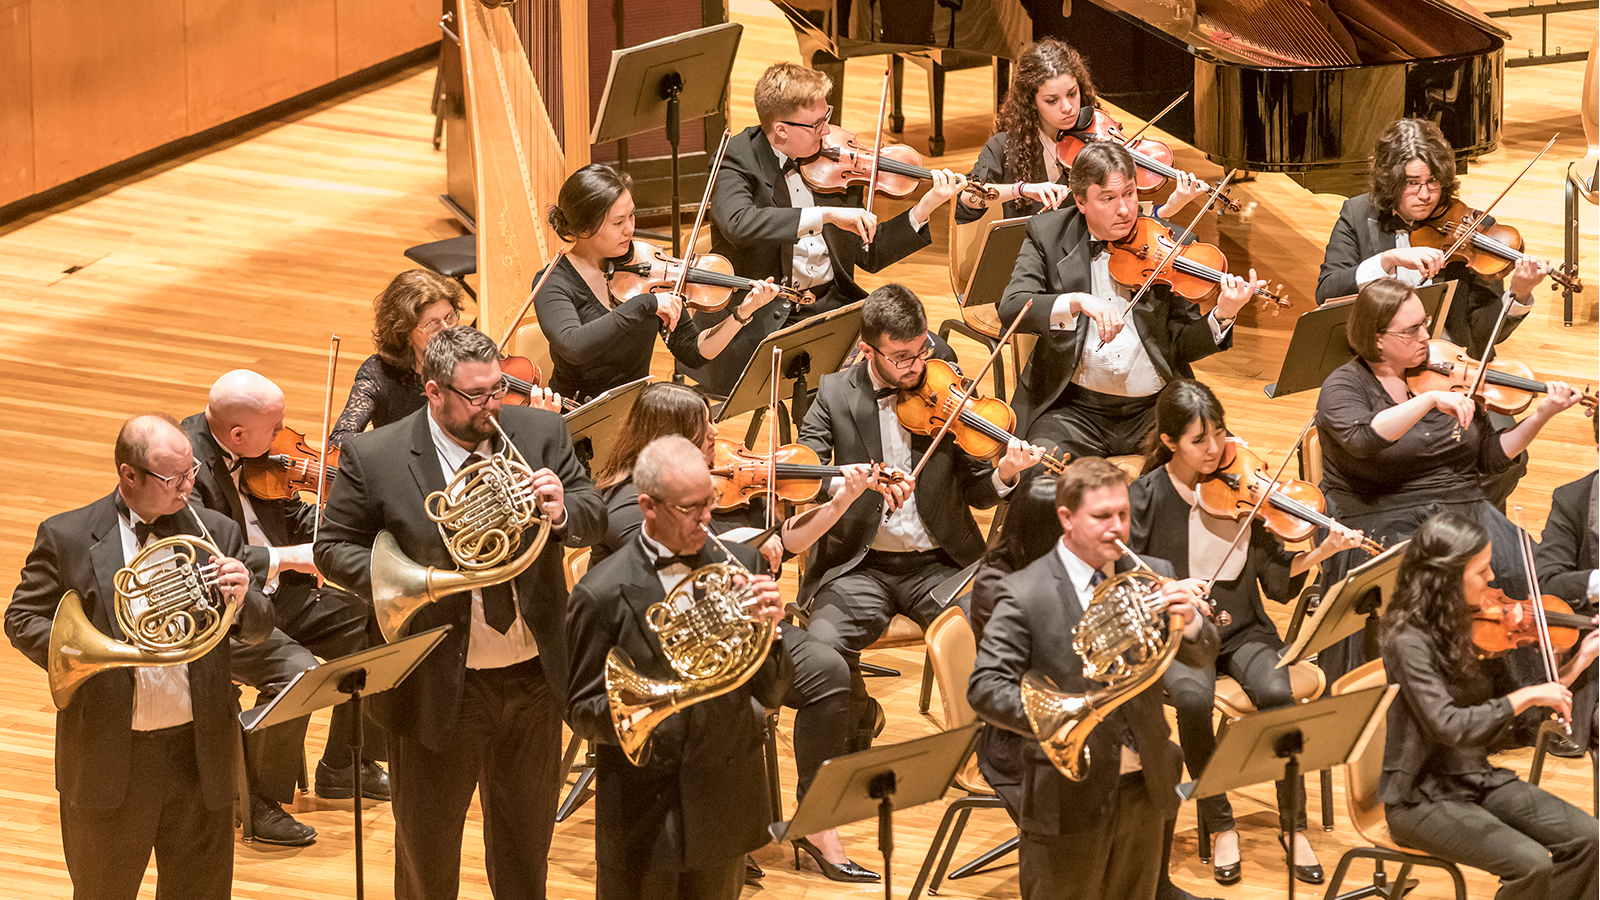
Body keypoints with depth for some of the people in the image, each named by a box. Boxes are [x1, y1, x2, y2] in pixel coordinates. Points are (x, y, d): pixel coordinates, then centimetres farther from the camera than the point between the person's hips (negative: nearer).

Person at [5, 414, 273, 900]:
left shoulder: (216, 533, 4)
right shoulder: (67, 537, -4)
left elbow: (257, 629, 8)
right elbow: (23, 621, -2)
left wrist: (241, 601, -17)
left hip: (199, 753, 2)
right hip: (109, 759, -2)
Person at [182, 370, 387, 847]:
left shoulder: (253, 451, 2)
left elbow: (293, 518, 12)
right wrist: (285, 557, -31)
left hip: (275, 594, 9)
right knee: (294, 672, -29)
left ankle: (343, 767, 18)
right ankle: (260, 801, -7)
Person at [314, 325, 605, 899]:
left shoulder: (540, 433, -2)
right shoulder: (373, 458, -11)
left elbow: (594, 522, 1)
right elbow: (333, 548, -5)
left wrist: (562, 512, -24)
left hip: (533, 679, 3)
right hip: (439, 689, -3)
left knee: (527, 843, 20)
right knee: (427, 852, 11)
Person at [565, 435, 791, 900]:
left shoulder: (736, 564, 1)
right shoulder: (603, 595, -11)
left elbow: (770, 694, 4)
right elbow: (582, 713, -7)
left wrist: (766, 631, -15)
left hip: (725, 804, 4)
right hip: (644, 815, -4)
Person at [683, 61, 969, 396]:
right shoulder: (737, 160, -7)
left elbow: (868, 255, 12)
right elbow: (737, 223, -30)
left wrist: (924, 208, -2)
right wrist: (826, 215, -33)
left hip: (833, 301, 6)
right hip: (768, 317, -6)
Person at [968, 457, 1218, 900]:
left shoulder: (1150, 577, 5)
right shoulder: (1025, 594, -10)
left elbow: (1201, 655, -1)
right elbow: (984, 688, -15)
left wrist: (1190, 620, -25)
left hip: (1145, 792, 5)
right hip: (1069, 799, -5)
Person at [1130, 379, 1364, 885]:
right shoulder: (1147, 497, -4)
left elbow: (1278, 582, -3)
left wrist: (1318, 554, -20)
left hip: (1242, 631, 1)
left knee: (1277, 692, -29)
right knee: (1192, 696, -34)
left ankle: (1295, 827, -14)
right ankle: (1220, 827, -15)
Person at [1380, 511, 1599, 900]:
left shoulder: (1469, 628, 5)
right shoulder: (1409, 642, -20)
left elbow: (1502, 700, 12)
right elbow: (1449, 726, -30)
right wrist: (1528, 696, -25)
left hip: (1478, 780, 8)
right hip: (1424, 796, -8)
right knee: (1531, 864, -26)